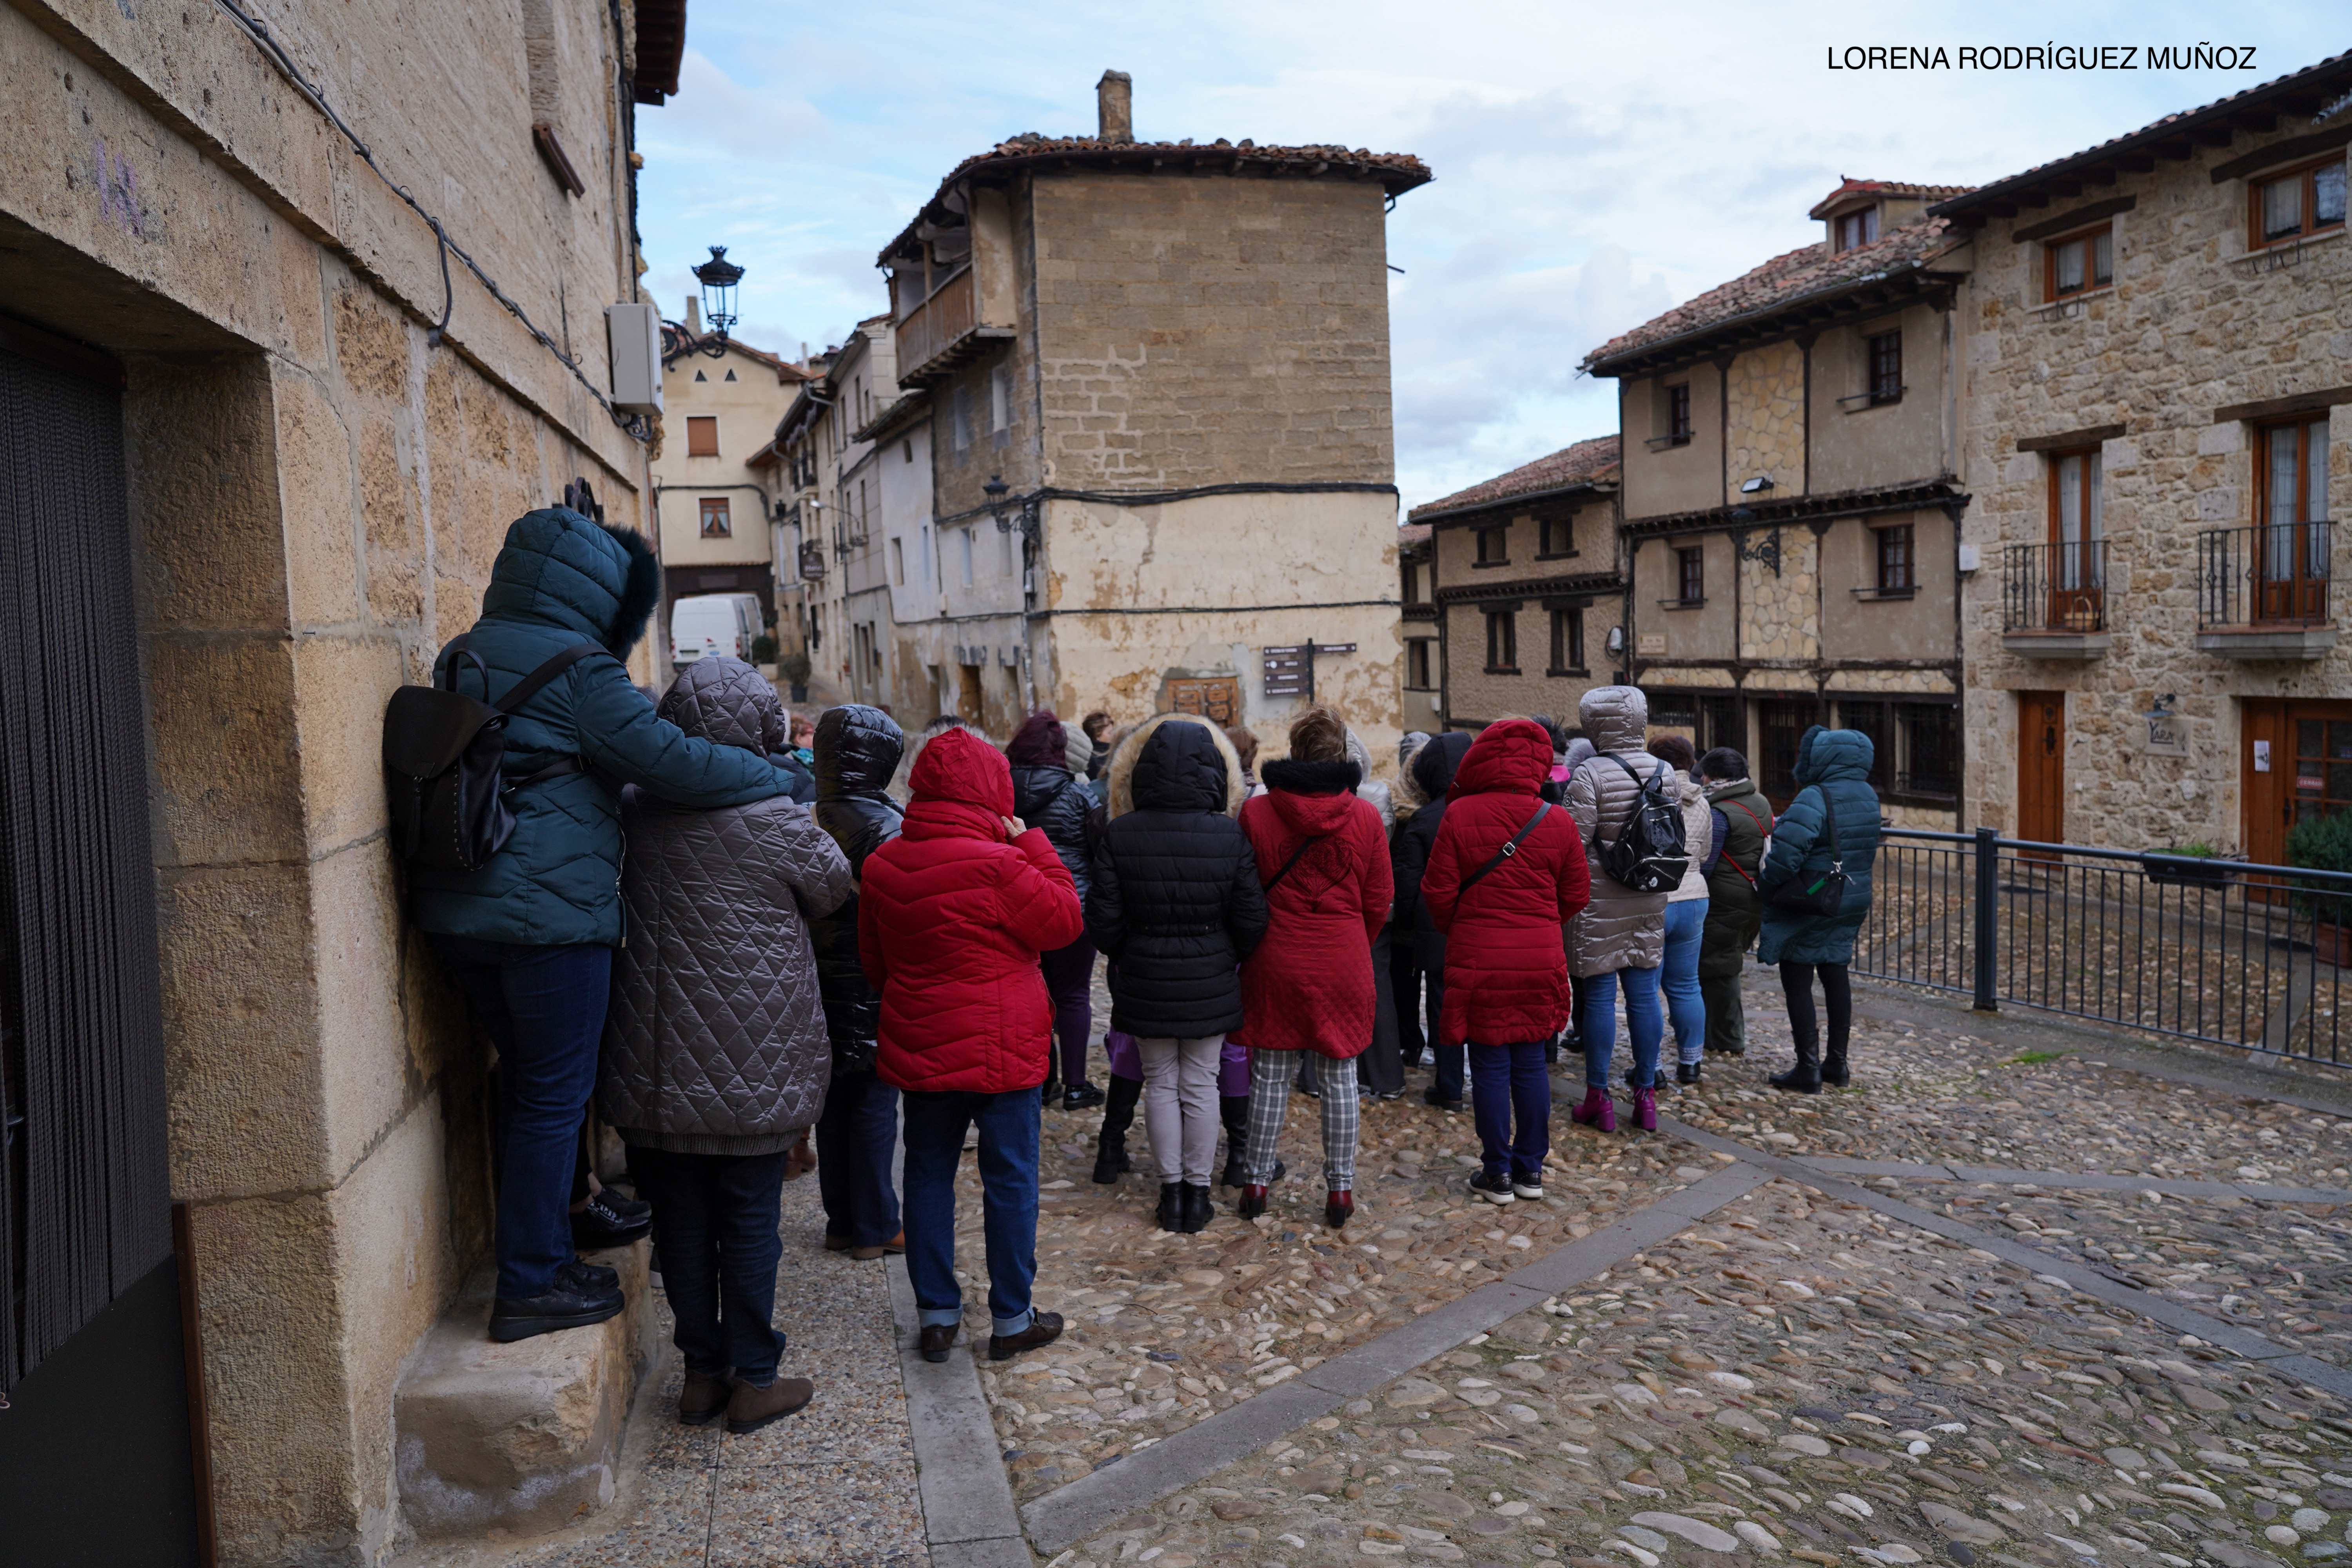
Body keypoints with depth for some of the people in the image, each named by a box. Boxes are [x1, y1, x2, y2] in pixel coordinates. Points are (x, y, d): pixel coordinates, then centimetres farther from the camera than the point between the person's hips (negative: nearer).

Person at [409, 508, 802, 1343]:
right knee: (556, 1094, 2)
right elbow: (669, 758, -17)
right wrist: (781, 778, -6)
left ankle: (538, 1252, 30)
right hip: (550, 913, -8)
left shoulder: (465, 658, 14)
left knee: (524, 1077, 19)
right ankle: (530, 1288, 9)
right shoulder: (577, 672, -13)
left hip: (459, 912, 9)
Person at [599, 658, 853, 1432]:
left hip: (660, 1063, 4)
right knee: (750, 1221, 8)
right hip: (755, 1068, -4)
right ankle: (753, 1381, 18)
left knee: (682, 1219, 14)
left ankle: (701, 1373, 25)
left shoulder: (638, 812, -4)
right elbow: (833, 890, 3)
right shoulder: (781, 823, -14)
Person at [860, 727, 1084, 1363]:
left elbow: (874, 961, 11)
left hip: (919, 1049, 5)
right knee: (1010, 1179, 7)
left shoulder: (883, 867, 0)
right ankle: (1011, 1319, 17)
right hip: (1002, 1049, -5)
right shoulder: (998, 866, -21)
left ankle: (936, 1315, 23)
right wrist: (1033, 846, -6)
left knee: (928, 1175, 15)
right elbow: (1064, 922, -11)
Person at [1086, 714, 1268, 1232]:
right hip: (1210, 983, 0)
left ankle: (1172, 1190, 20)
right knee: (1201, 1085, 12)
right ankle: (1197, 1190, 21)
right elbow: (1251, 920, -6)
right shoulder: (1230, 836, -11)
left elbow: (1103, 921, -7)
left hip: (1145, 983, 0)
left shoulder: (1118, 836, -11)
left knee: (1161, 1083, 13)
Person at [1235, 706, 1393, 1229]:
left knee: (1269, 1074, 10)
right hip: (1343, 963, 0)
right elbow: (1379, 900, 3)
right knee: (1339, 1076, 9)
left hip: (1276, 960, 0)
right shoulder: (1365, 816, -5)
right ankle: (1340, 1190, 16)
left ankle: (1257, 1183, 19)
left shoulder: (1256, 812, -7)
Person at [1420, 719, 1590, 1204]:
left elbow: (1439, 891, -8)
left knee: (1491, 1067, 6)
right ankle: (1531, 1168, 21)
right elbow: (1577, 895, 4)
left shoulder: (1461, 814, -10)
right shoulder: (1557, 821, -3)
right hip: (1541, 961, 3)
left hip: (1479, 961, -2)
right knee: (1531, 1064, 13)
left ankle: (1498, 1174, 13)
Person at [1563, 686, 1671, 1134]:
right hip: (1649, 901, 5)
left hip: (1599, 902, -5)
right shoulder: (1663, 771, 4)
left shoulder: (1589, 776, -15)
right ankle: (1646, 1095, 17)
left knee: (1599, 997, 3)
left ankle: (1598, 1097, 10)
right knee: (1644, 995, 10)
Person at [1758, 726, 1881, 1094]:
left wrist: (1763, 884, -12)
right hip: (1852, 901, 8)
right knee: (1835, 975, 16)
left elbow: (1786, 854, -28)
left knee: (1797, 982, 0)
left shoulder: (1815, 799, -22)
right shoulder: (1868, 796, 6)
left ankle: (1808, 1069, 2)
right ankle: (1837, 1063, 25)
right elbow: (1865, 850, 14)